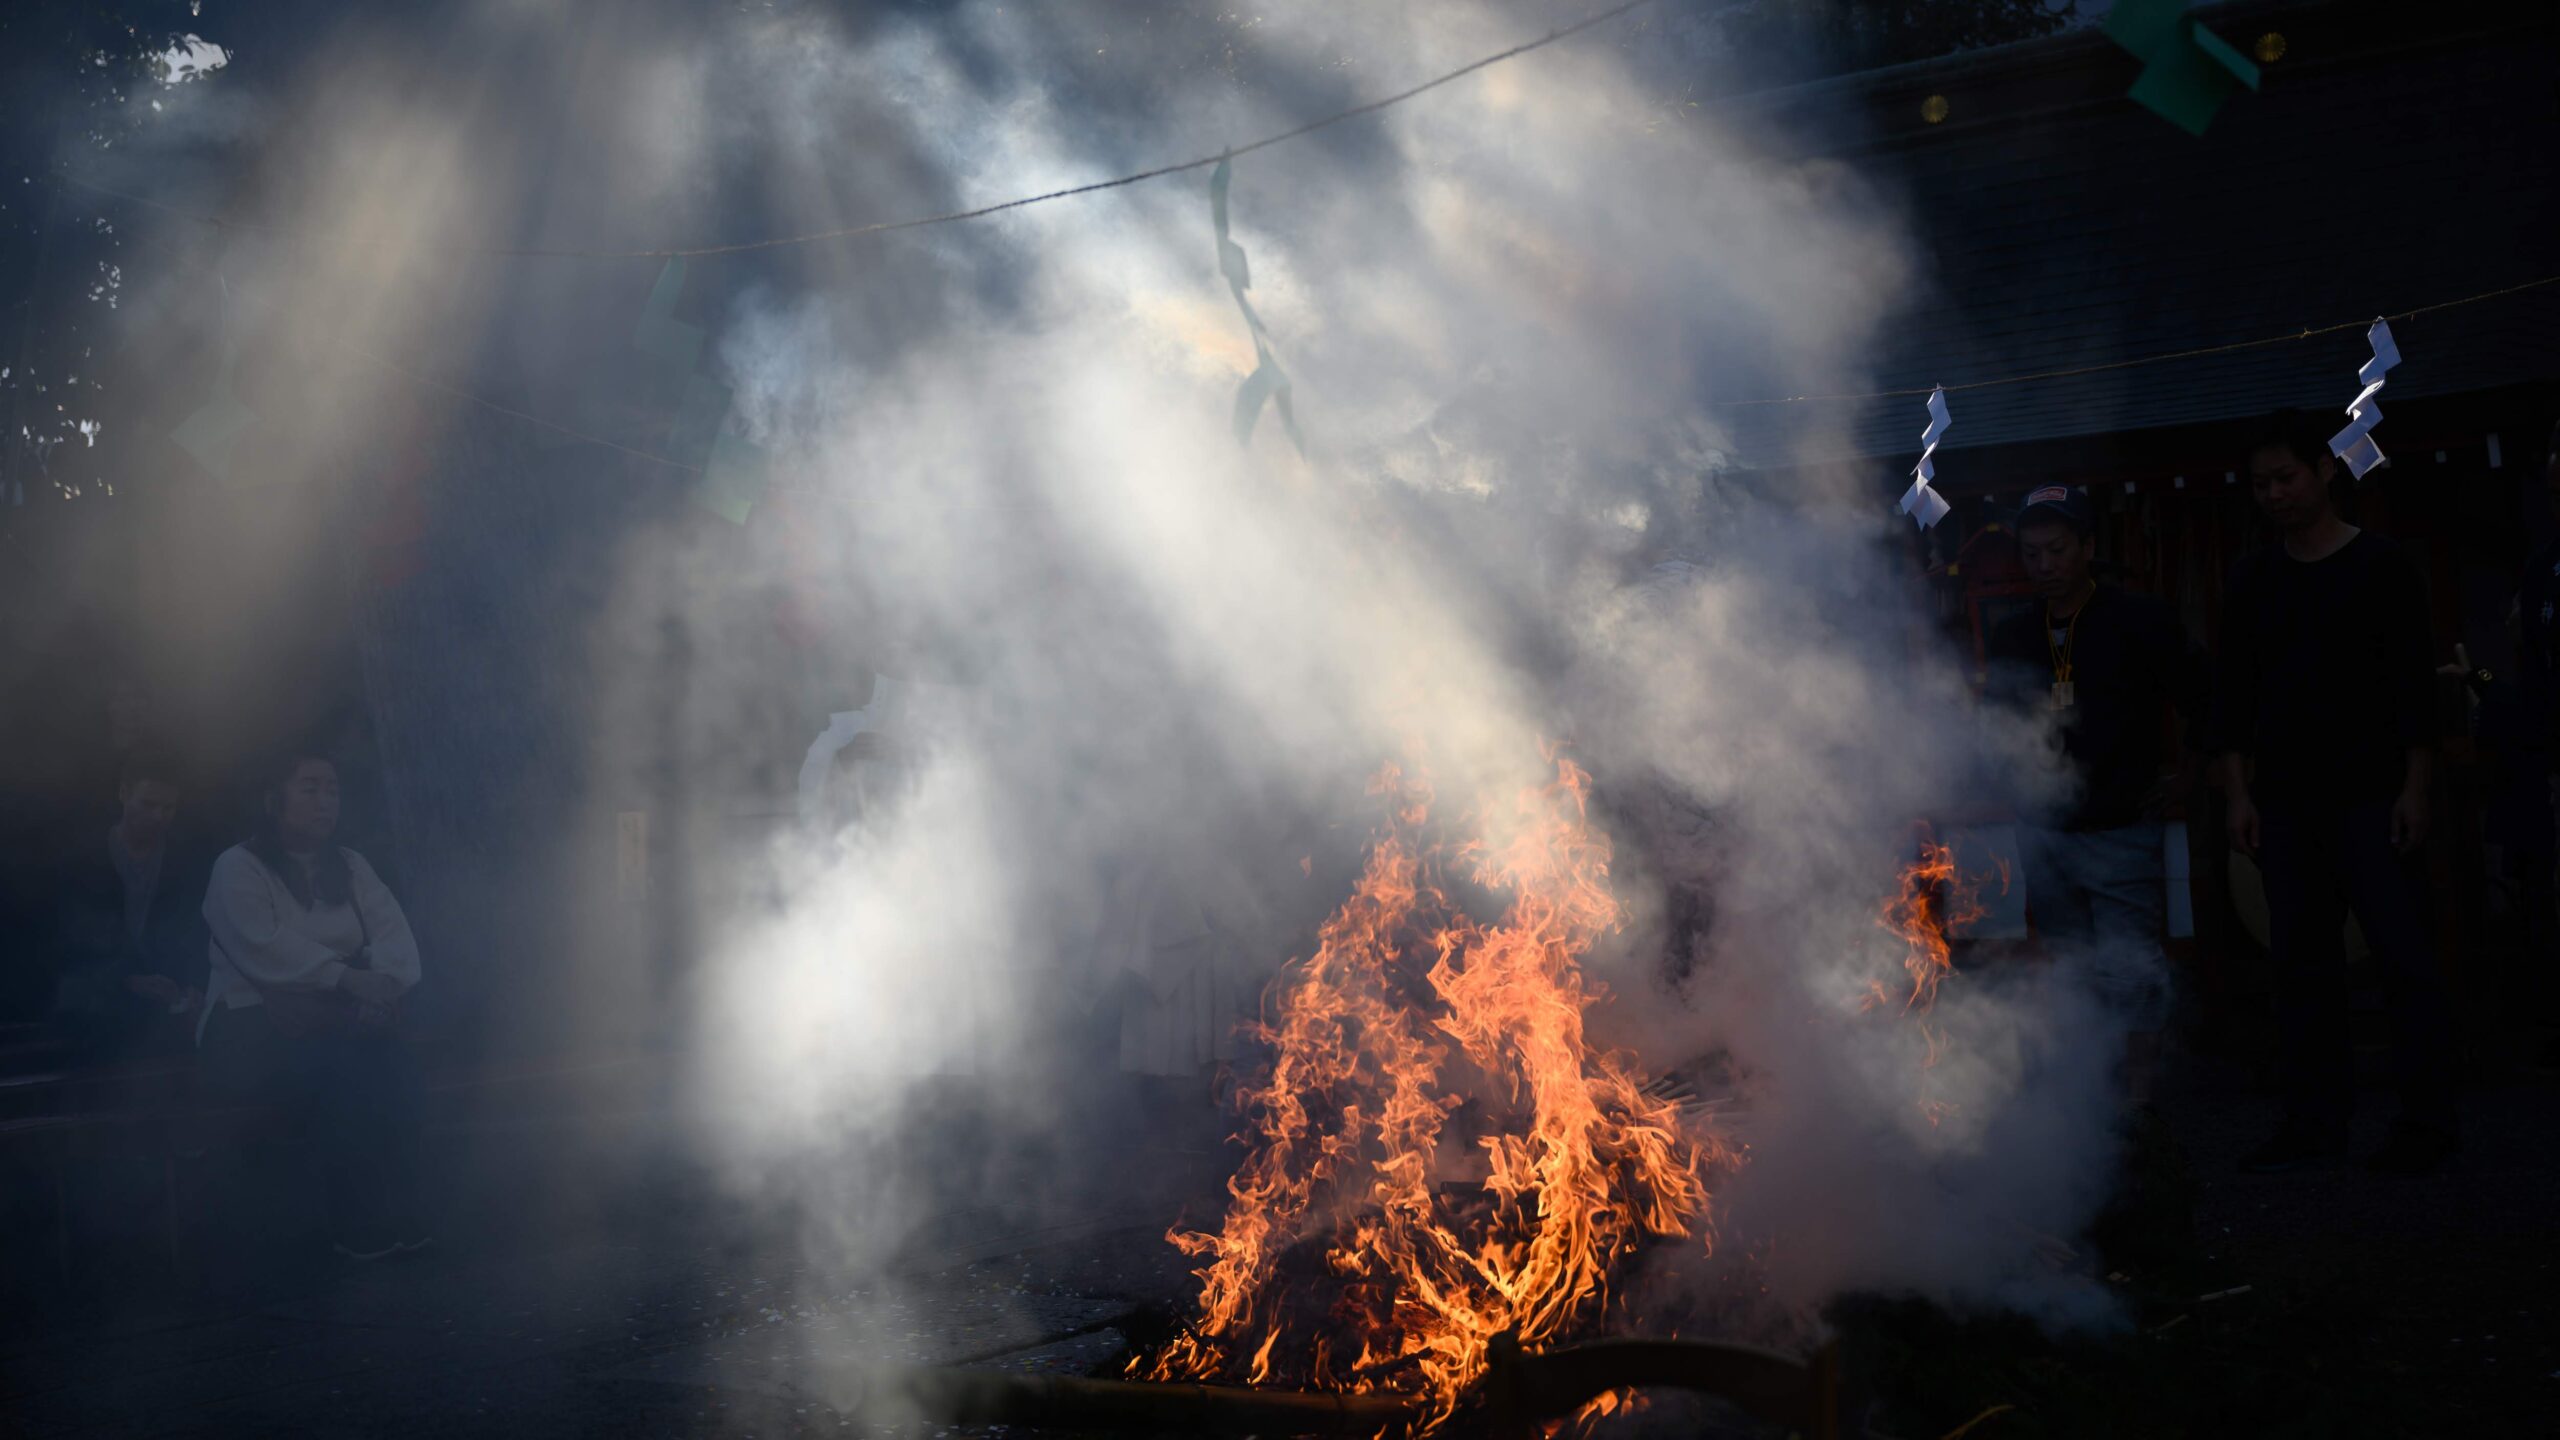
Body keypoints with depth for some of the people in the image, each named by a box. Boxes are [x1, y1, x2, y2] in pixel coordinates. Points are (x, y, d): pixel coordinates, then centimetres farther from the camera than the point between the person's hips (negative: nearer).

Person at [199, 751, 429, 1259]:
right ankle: (363, 1225, -29)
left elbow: (394, 932, 4)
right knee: (341, 1069, -34)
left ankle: (398, 1216, -30)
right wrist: (347, 977, -24)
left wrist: (384, 982, -19)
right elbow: (264, 948, -15)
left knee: (389, 1061, -31)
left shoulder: (350, 867, 19)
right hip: (254, 1023, -4)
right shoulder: (239, 868, 2)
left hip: (339, 1019, 4)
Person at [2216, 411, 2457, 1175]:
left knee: (2401, 953, -5)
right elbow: (2237, 694, 11)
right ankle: (2317, 1119, 12)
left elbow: (2415, 683, -3)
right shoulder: (2252, 580, 10)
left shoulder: (2382, 566, 0)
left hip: (2369, 795, -4)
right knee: (2302, 959, 5)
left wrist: (2414, 787, -9)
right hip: (2286, 799, 4)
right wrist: (2238, 791, 5)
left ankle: (2429, 1119, 1)